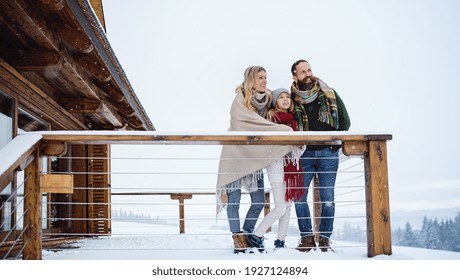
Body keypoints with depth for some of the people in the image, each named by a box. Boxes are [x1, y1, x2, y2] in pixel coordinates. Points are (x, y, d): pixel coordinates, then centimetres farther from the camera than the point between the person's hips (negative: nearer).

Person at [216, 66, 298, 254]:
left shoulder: (266, 100, 6)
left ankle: (246, 236, 21)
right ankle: (237, 238, 13)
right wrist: (286, 131, -24)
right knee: (234, 199, -1)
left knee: (259, 201, 4)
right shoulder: (240, 101, -13)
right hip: (235, 154, -6)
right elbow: (258, 123, -22)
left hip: (255, 156, 6)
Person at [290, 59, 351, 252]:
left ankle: (325, 238, 10)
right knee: (299, 196, -3)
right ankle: (307, 236, 8)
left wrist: (337, 143, 2)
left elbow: (345, 120, 11)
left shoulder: (330, 95, 5)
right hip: (304, 153, 0)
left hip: (328, 153, 0)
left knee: (327, 197, 0)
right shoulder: (292, 99, 2)